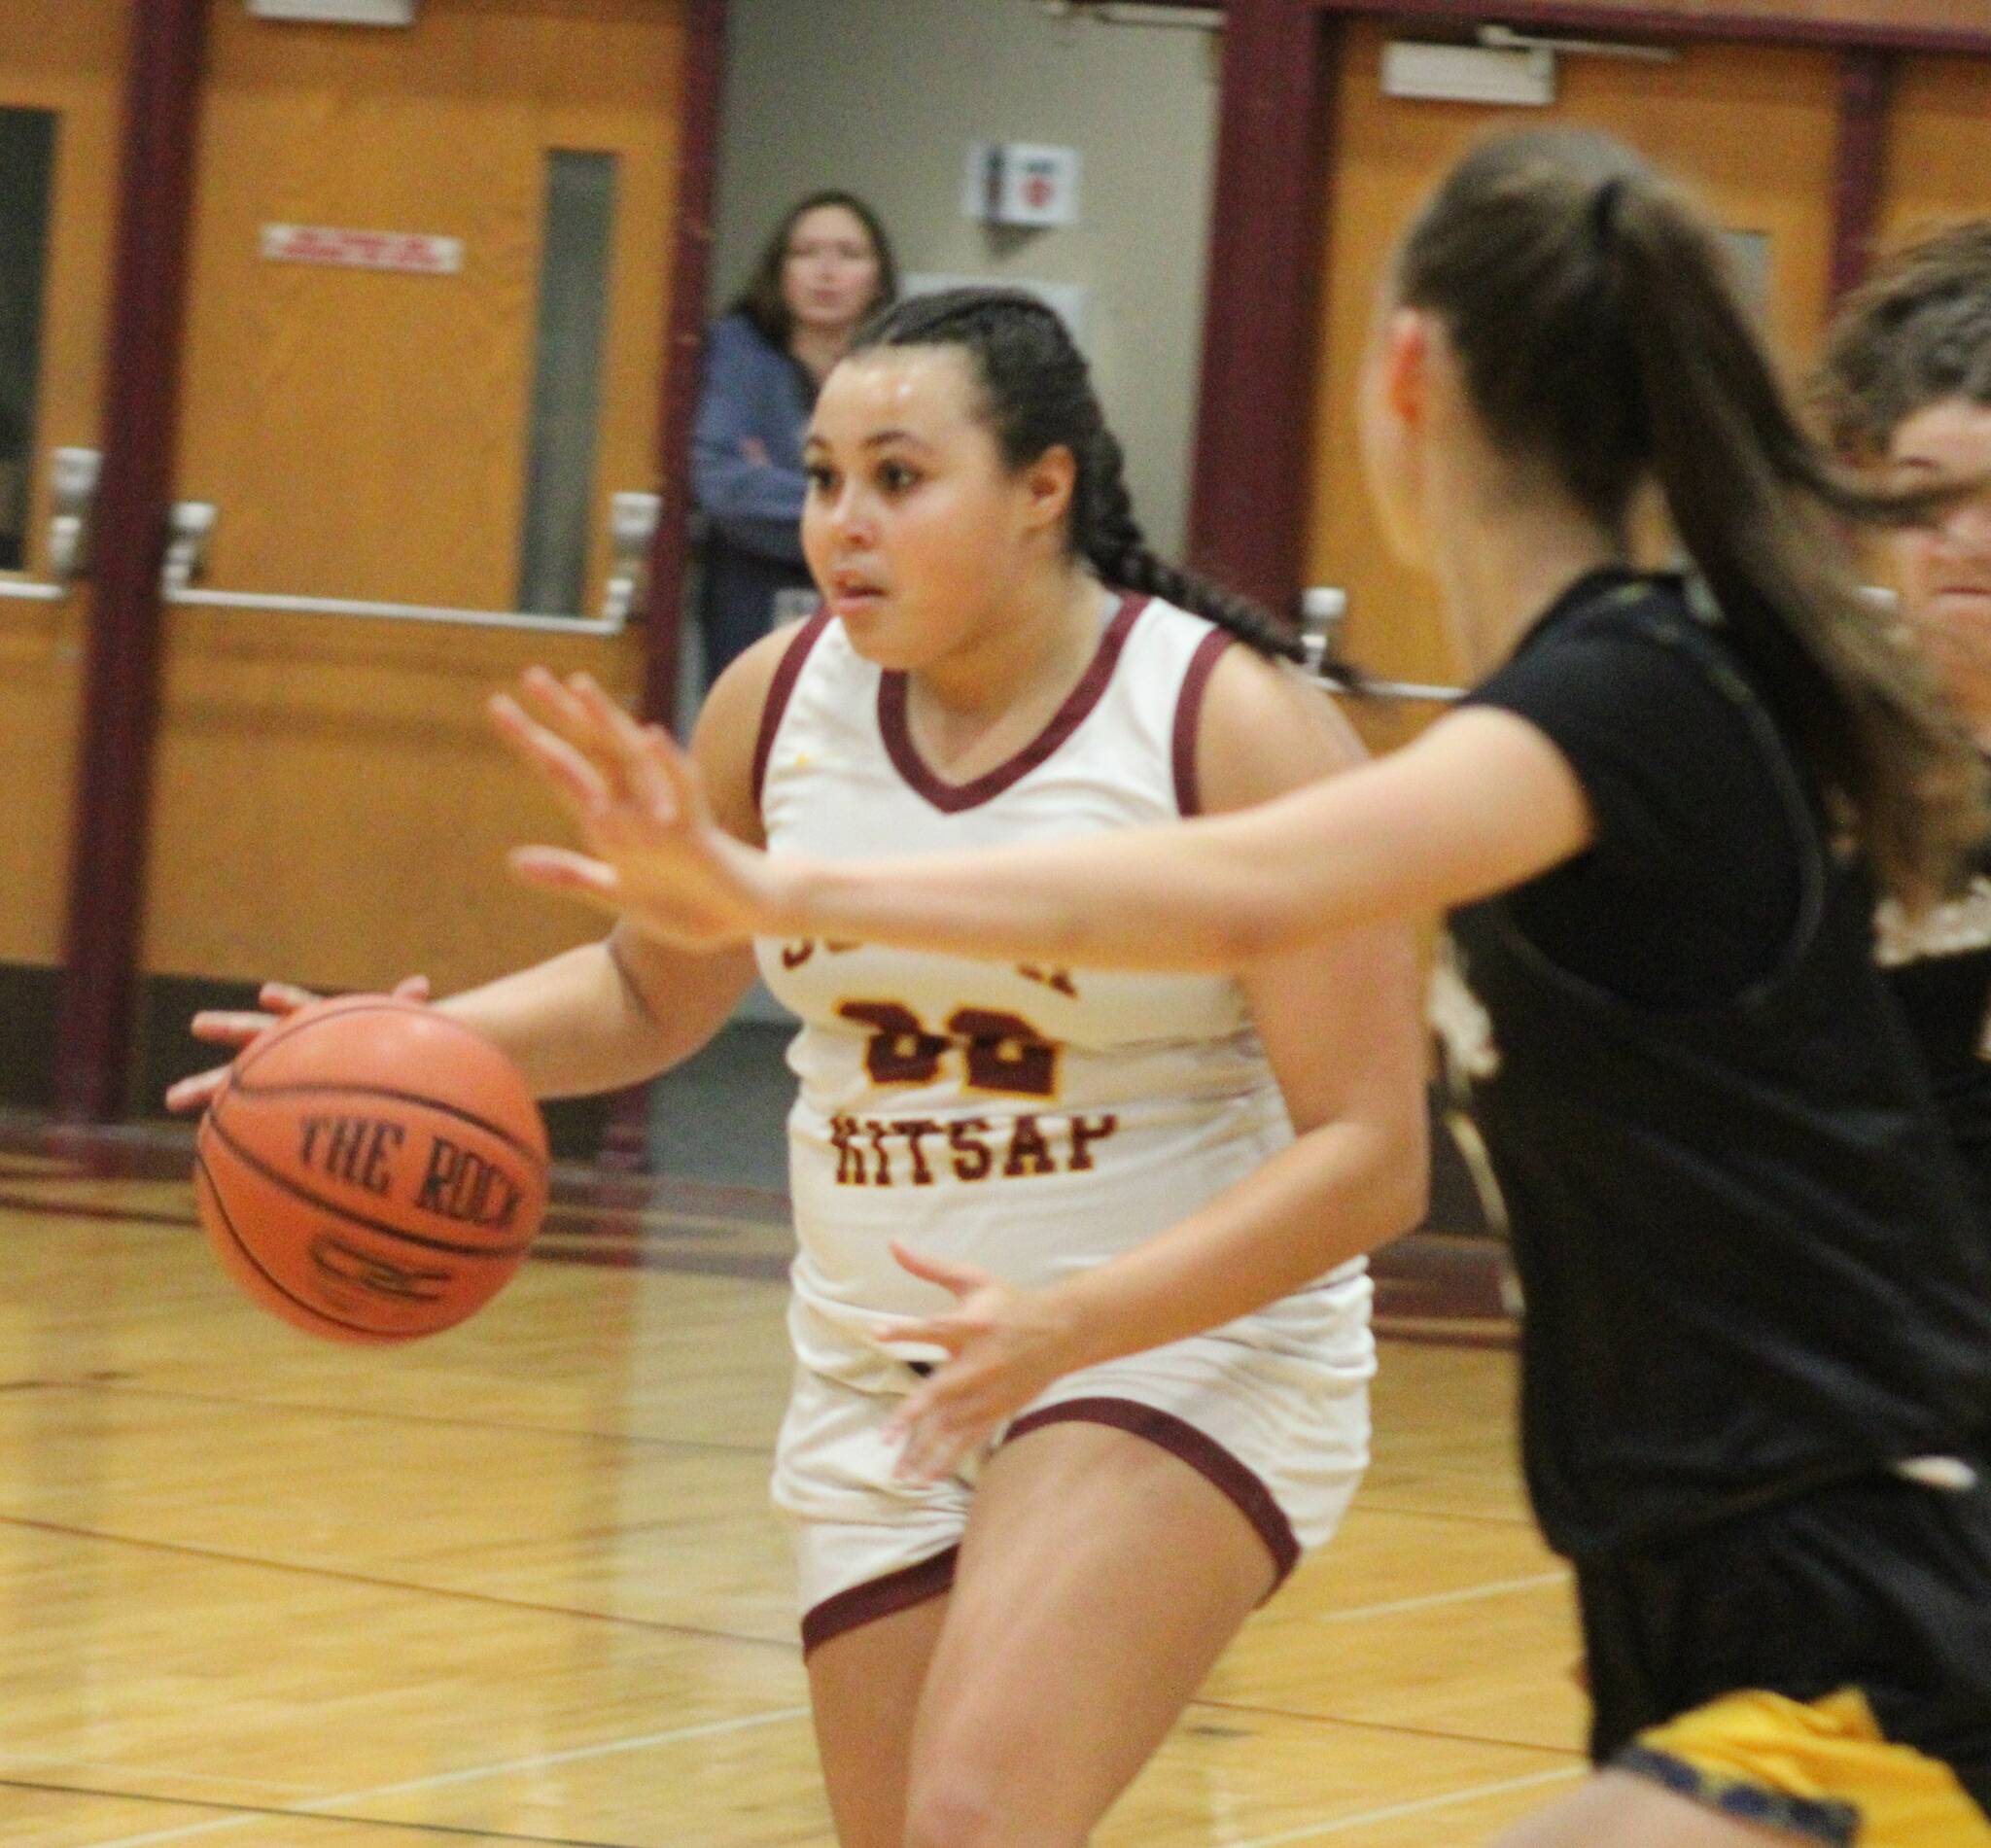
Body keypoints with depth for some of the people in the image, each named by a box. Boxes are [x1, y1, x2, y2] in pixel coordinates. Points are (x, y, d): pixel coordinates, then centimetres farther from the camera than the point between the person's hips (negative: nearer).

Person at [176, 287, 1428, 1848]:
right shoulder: (780, 704, 1)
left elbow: (1369, 1157, -17)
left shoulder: (1234, 726, -15)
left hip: (1185, 1357, -6)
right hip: (881, 1382, 6)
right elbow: (652, 994, 20)